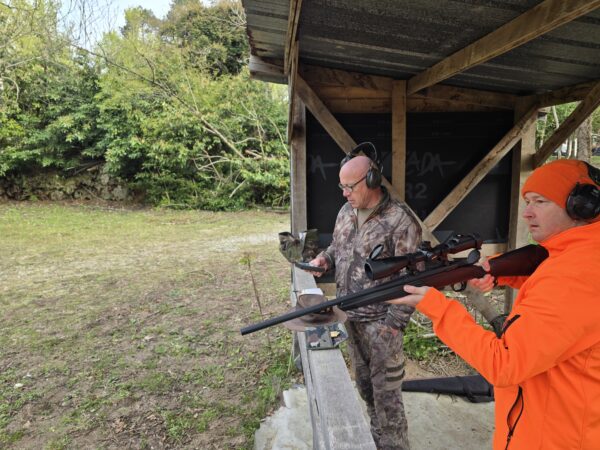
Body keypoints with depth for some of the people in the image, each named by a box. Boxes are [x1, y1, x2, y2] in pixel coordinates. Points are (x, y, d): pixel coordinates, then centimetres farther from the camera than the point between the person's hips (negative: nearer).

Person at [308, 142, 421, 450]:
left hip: (380, 322, -7)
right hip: (351, 317, 7)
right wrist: (325, 258, -2)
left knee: (386, 392, 5)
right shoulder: (345, 212, 5)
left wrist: (393, 324, -17)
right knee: (364, 384, 21)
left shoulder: (400, 220, -16)